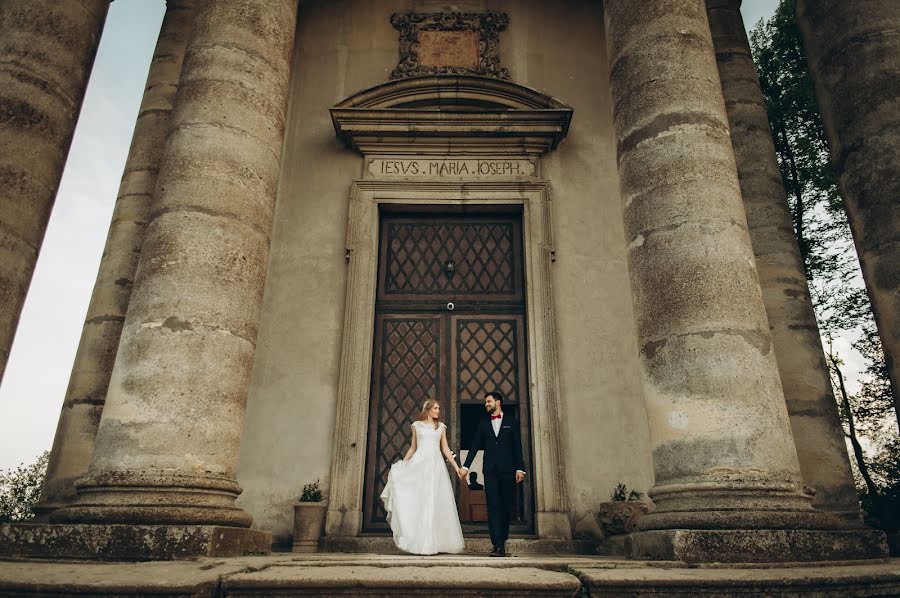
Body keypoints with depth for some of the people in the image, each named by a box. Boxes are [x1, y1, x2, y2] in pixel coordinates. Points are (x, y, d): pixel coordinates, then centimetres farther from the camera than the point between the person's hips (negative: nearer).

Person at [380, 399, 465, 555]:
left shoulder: (441, 426, 13)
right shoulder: (417, 425, 10)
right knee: (417, 501, -6)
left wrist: (456, 466, 5)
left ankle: (434, 541, 6)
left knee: (434, 502, -2)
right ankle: (418, 542, 1)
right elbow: (412, 448, 13)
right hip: (419, 464, -1)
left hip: (435, 465, 1)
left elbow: (445, 449, 12)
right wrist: (401, 465, 6)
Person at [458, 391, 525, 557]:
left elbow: (517, 447, 5)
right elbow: (474, 446, 12)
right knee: (493, 507, -6)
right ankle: (498, 545, -8)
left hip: (508, 470, -1)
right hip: (490, 470, 1)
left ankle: (502, 539, 19)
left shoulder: (511, 423, 10)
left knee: (507, 506, 2)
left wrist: (520, 468, -4)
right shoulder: (483, 424, 15)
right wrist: (465, 466, 4)